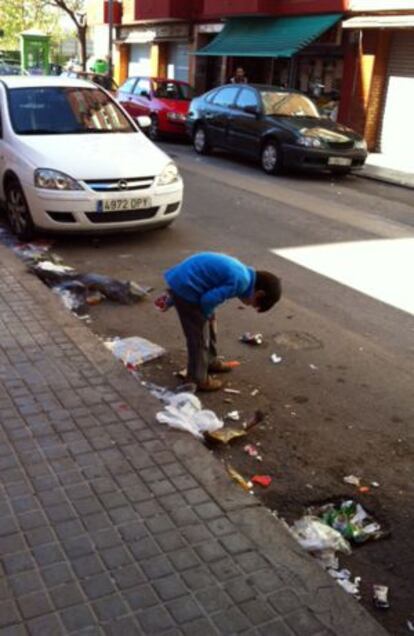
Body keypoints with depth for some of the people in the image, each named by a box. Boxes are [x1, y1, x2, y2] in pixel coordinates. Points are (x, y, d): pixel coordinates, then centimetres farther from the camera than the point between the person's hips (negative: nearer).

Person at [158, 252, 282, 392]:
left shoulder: (240, 273, 13)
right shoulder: (240, 281, -18)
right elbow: (208, 300, -21)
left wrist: (172, 299, 22)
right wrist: (206, 314, 2)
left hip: (181, 280, 10)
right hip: (184, 287, -10)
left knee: (209, 323, 23)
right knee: (199, 334, 1)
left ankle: (210, 361, 41)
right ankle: (198, 380, 15)